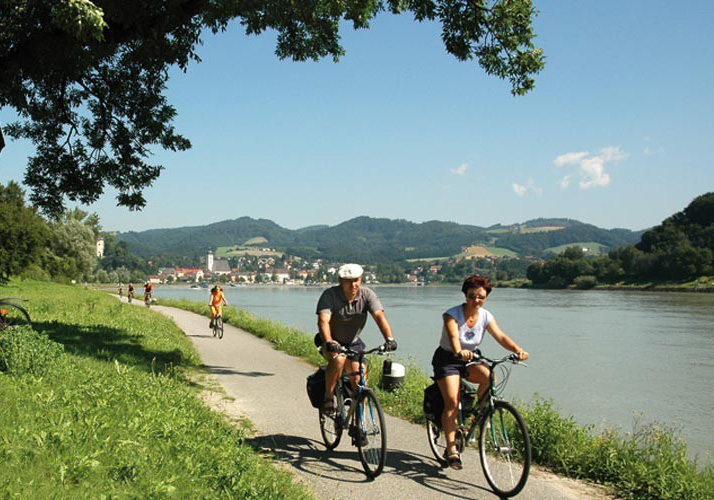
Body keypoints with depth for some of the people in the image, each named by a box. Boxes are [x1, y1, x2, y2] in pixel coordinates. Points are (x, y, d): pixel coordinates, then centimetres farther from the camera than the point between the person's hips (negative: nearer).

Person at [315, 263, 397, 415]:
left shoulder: (367, 295, -14)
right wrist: (329, 342, -53)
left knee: (359, 379, -10)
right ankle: (328, 397, -14)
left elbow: (379, 316, -27)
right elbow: (323, 320, -35)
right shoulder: (330, 295, -22)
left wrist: (389, 339, -43)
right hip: (331, 342, -3)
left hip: (353, 343, 3)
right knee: (339, 359, -34)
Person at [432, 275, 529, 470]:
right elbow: (453, 336, -36)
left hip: (470, 360, 4)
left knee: (489, 376, -29)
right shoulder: (452, 314, -19)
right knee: (452, 403, -20)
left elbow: (500, 336, -19)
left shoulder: (485, 317, -6)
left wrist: (517, 349, -39)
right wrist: (459, 352, -58)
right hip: (447, 360, -4)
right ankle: (451, 450, -15)